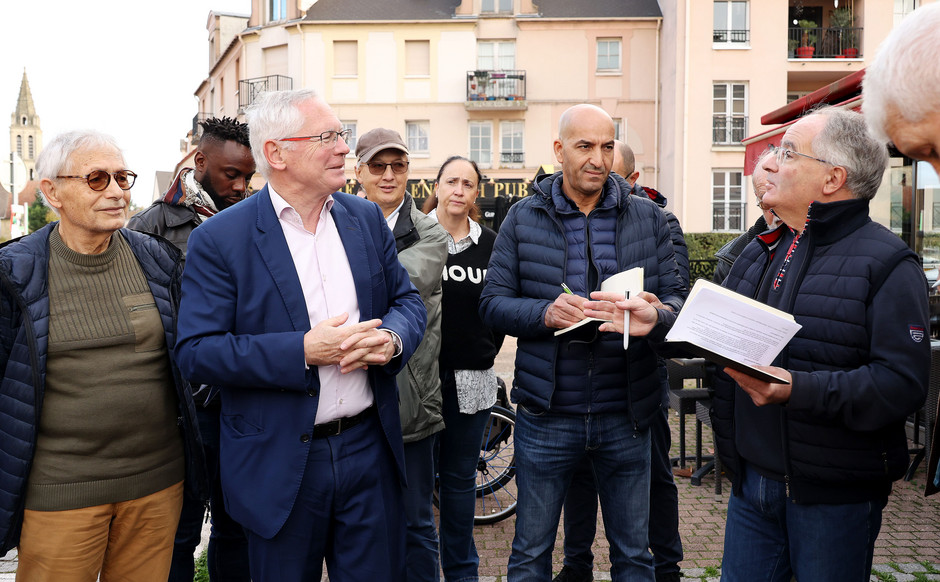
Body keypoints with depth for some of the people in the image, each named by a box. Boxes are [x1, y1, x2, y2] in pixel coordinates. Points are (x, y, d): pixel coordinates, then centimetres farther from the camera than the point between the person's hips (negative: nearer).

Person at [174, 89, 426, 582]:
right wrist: (303, 351, -23)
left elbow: (408, 301, 10)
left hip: (369, 448, 4)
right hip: (280, 463, -3)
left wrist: (391, 339, -14)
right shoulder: (219, 240, -10)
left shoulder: (366, 218, 5)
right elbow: (195, 352, -14)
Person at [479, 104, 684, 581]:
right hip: (545, 417, -1)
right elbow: (492, 304, -2)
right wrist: (545, 314, -22)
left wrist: (656, 318, -20)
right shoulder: (523, 218, 0)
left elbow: (674, 296, 4)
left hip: (625, 417, 1)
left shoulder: (647, 217, 4)